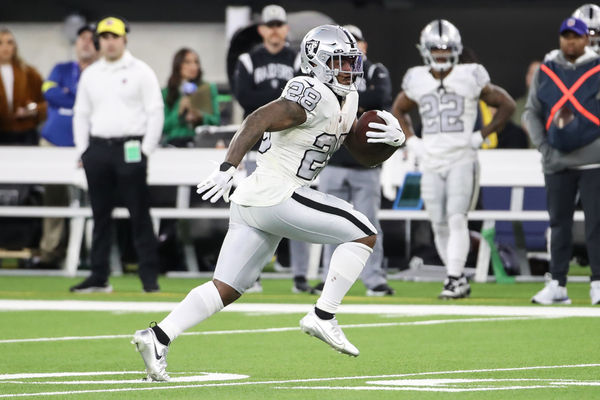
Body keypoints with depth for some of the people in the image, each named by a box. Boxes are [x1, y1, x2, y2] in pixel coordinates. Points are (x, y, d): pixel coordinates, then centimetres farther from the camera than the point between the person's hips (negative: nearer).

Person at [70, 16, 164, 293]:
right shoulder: (90, 74, 13)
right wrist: (83, 150, 7)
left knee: (139, 215, -5)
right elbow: (82, 114, 17)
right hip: (97, 149, 5)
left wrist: (145, 150, -10)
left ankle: (150, 277, -3)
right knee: (100, 215, 7)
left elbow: (155, 112, -4)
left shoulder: (140, 72, 0)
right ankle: (99, 277, 10)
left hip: (130, 148, -5)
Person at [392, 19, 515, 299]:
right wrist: (411, 141, 11)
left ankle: (454, 279, -15)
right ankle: (459, 278, 17)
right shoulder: (417, 81, 7)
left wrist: (481, 137, -3)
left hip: (462, 160, -4)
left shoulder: (470, 78, -3)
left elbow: (506, 105, 5)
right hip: (431, 163, 4)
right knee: (440, 225, 4)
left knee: (456, 219, -15)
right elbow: (398, 111, 26)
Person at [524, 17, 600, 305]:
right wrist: (543, 147, 1)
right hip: (557, 161, 3)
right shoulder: (545, 72, 10)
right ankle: (557, 284, 11)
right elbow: (531, 112, 13)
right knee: (559, 223, 7)